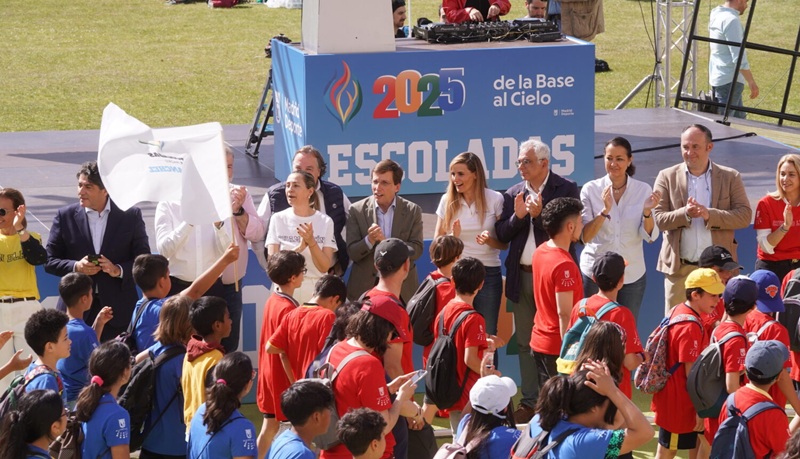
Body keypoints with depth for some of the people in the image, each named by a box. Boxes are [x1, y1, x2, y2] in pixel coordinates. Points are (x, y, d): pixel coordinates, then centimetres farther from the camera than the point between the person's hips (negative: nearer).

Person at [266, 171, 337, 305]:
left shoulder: (325, 222, -1)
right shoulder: (278, 219, 1)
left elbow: (325, 267, -5)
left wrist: (312, 242, -20)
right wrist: (300, 247, -19)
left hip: (315, 290, 0)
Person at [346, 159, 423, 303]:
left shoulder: (412, 211, 1)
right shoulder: (357, 210, 0)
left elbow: (417, 250, -5)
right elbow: (352, 253, -2)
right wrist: (369, 241, -23)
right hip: (365, 286, 0)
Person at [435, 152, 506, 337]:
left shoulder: (495, 199, -2)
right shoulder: (447, 201, 3)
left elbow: (504, 244, 2)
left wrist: (490, 240, -19)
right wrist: (452, 237, -14)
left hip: (488, 273, -1)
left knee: (487, 334, 2)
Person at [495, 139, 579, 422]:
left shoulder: (566, 189, -2)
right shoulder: (513, 194, 11)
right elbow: (501, 234, 6)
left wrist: (539, 215, -19)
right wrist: (518, 216, -12)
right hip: (522, 276, 5)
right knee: (525, 343, 9)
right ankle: (530, 402, 17)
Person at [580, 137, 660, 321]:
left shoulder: (643, 190, -2)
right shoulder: (590, 189, -5)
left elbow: (650, 237, -6)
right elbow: (585, 236, -10)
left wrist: (647, 211, -25)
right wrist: (604, 210, -24)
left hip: (632, 274, 1)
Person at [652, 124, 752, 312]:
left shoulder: (730, 177, 6)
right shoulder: (667, 177, 5)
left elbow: (745, 215, -2)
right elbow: (657, 219, -1)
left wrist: (710, 215, -17)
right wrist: (684, 214, -19)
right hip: (679, 268, 0)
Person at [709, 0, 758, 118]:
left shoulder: (716, 16, 12)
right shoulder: (731, 20, -18)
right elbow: (738, 56, -22)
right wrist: (751, 82, -17)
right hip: (729, 80, -10)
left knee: (739, 117, 16)